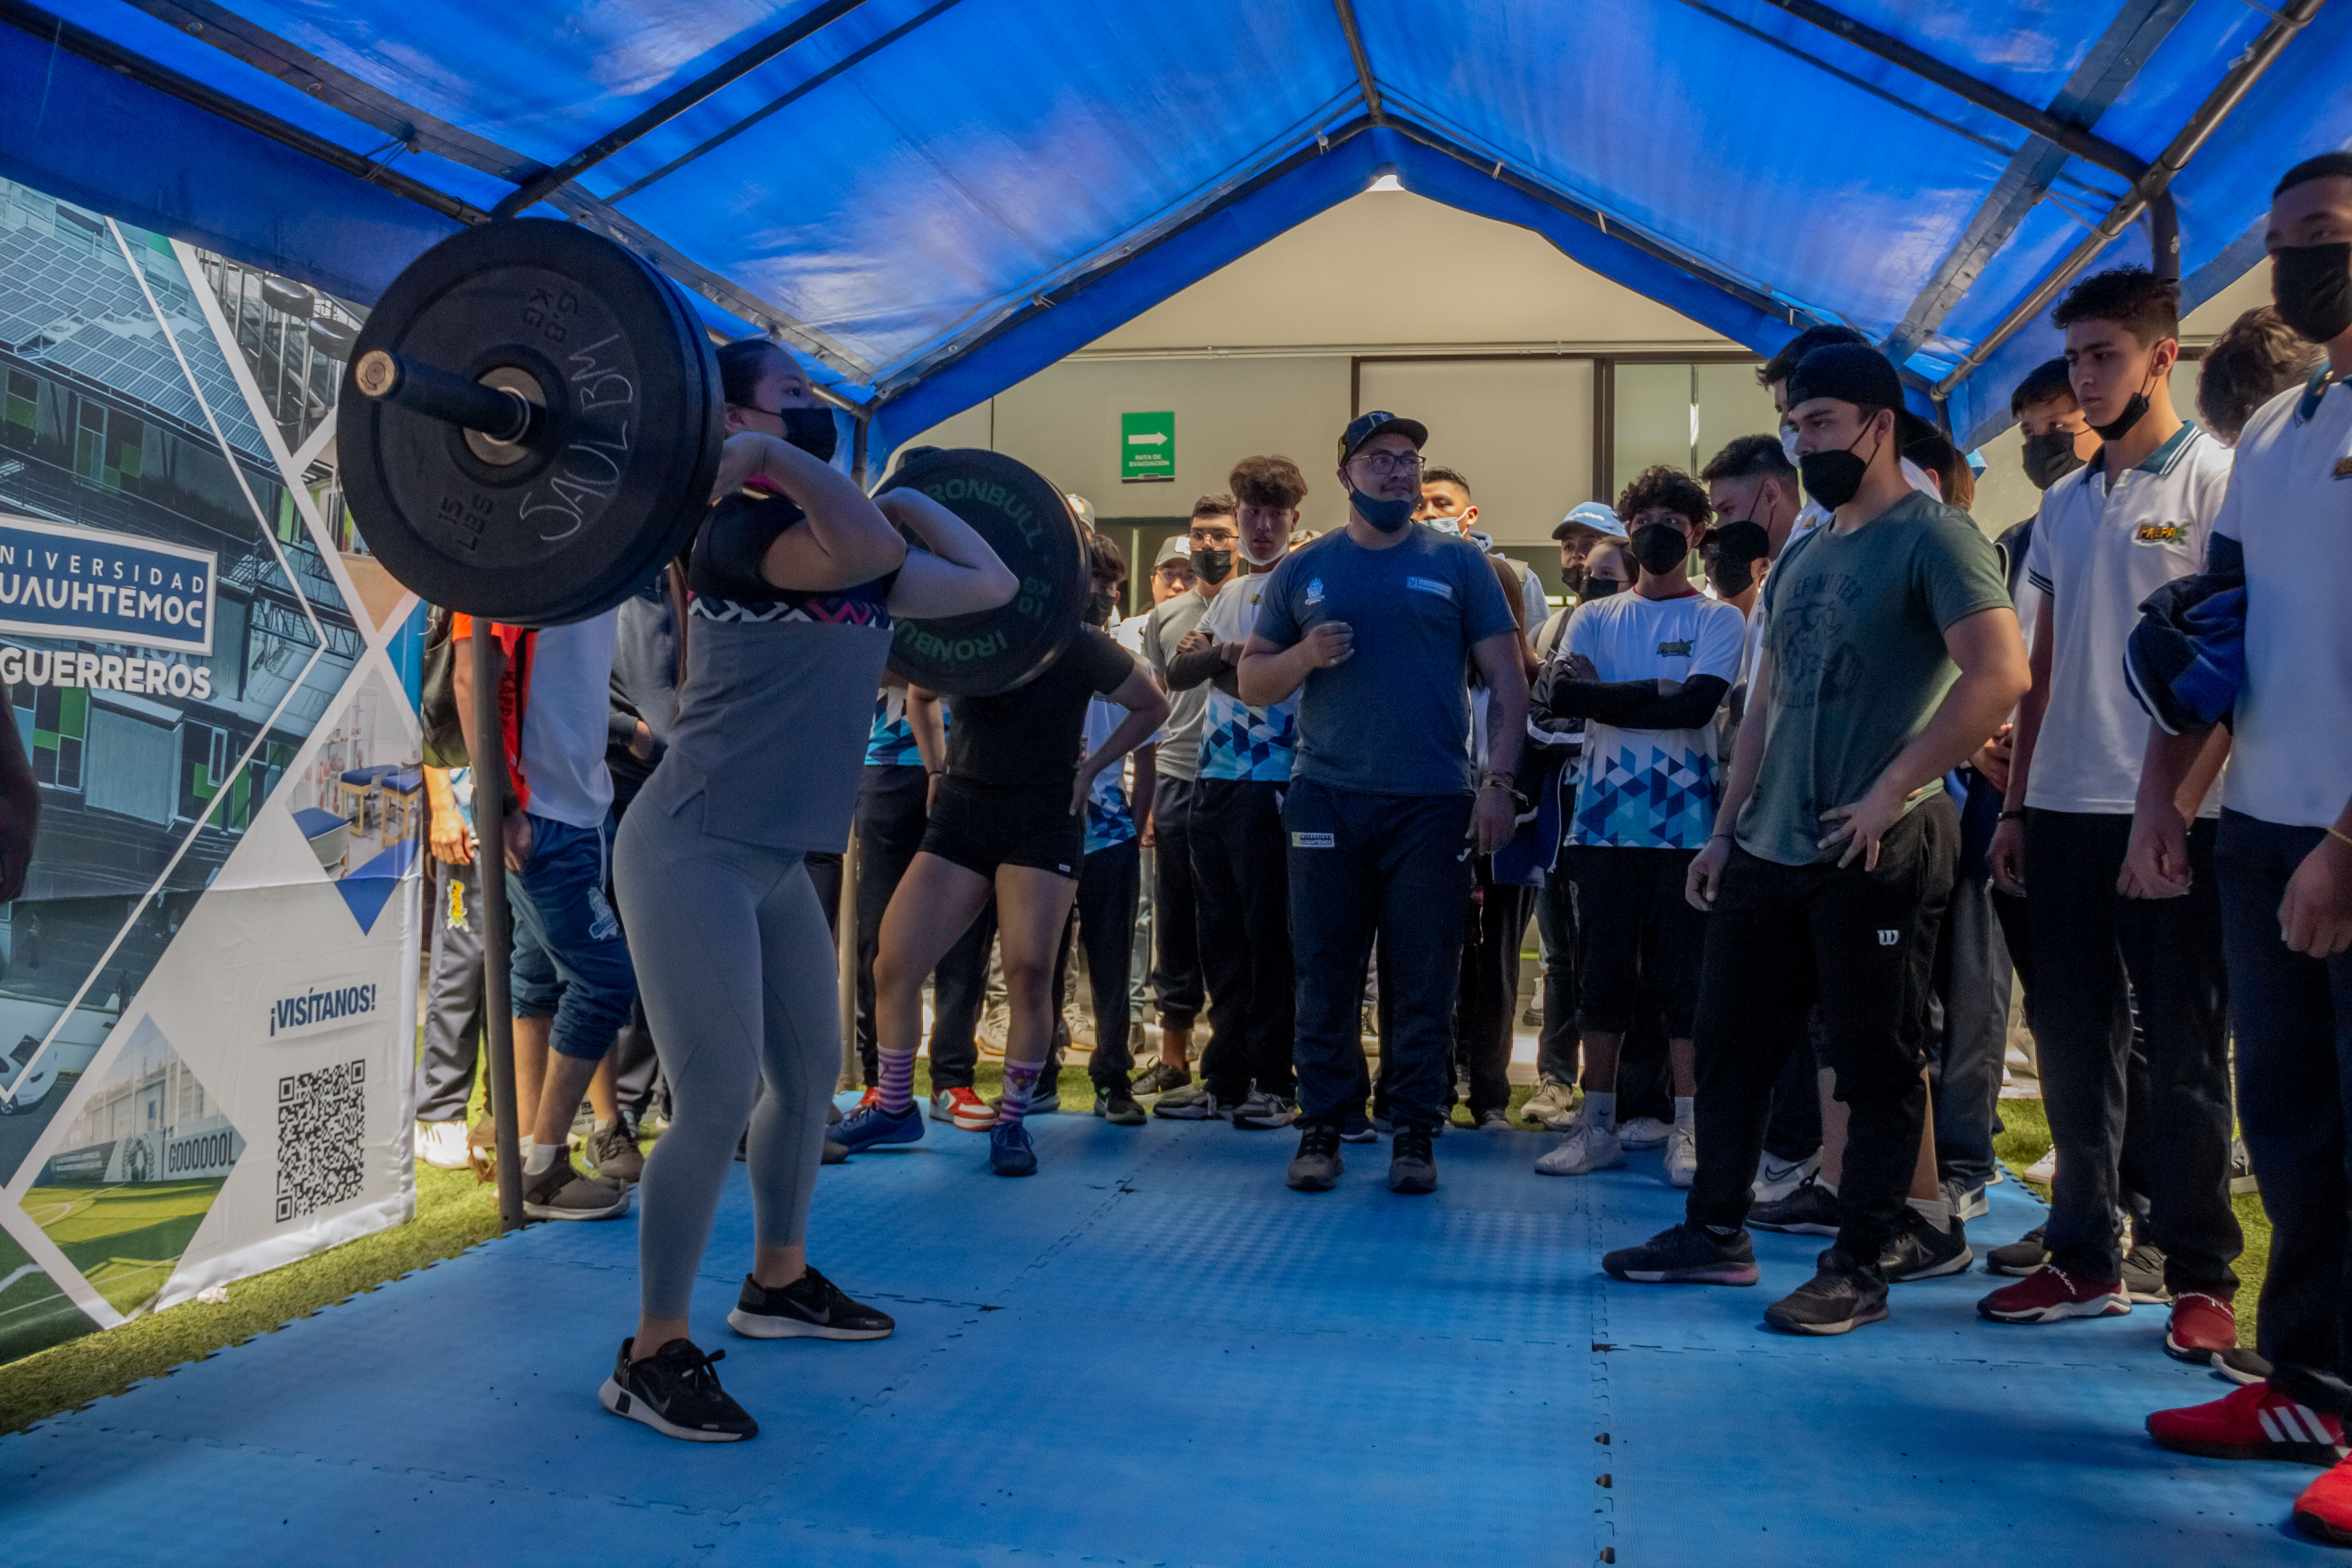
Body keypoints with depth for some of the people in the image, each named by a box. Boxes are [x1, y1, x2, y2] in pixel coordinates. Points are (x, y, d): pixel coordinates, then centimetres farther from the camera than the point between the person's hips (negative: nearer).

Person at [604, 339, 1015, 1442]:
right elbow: (867, 551, -38)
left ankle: (778, 1286, 38)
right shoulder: (740, 534, -16)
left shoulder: (844, 545, 11)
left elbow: (992, 584, 17)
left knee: (809, 1076, 19)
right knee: (717, 1102, -9)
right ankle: (652, 1359, 6)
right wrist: (766, 456, -25)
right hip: (694, 851, -9)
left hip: (775, 857, 10)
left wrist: (910, 496, 23)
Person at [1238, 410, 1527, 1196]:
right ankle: (1321, 1127, 14)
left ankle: (1414, 1133, 12)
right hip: (1327, 800, 1)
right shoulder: (1304, 570, 12)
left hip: (1433, 805, -1)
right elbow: (1251, 682, 12)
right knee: (1325, 975, 4)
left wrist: (1497, 781, -5)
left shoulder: (1457, 563, 7)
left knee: (1425, 982, 2)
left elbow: (1508, 679, 5)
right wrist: (1305, 656, -8)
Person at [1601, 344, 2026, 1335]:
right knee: (1729, 1041, 12)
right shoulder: (1800, 558, 16)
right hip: (1770, 847, 8)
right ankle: (1716, 1233, 24)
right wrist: (1726, 829, 15)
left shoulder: (1933, 538, -8)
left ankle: (1862, 1263, 13)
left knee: (1875, 1064, 2)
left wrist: (1892, 791, -20)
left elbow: (1999, 675, -20)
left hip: (1879, 851, -8)